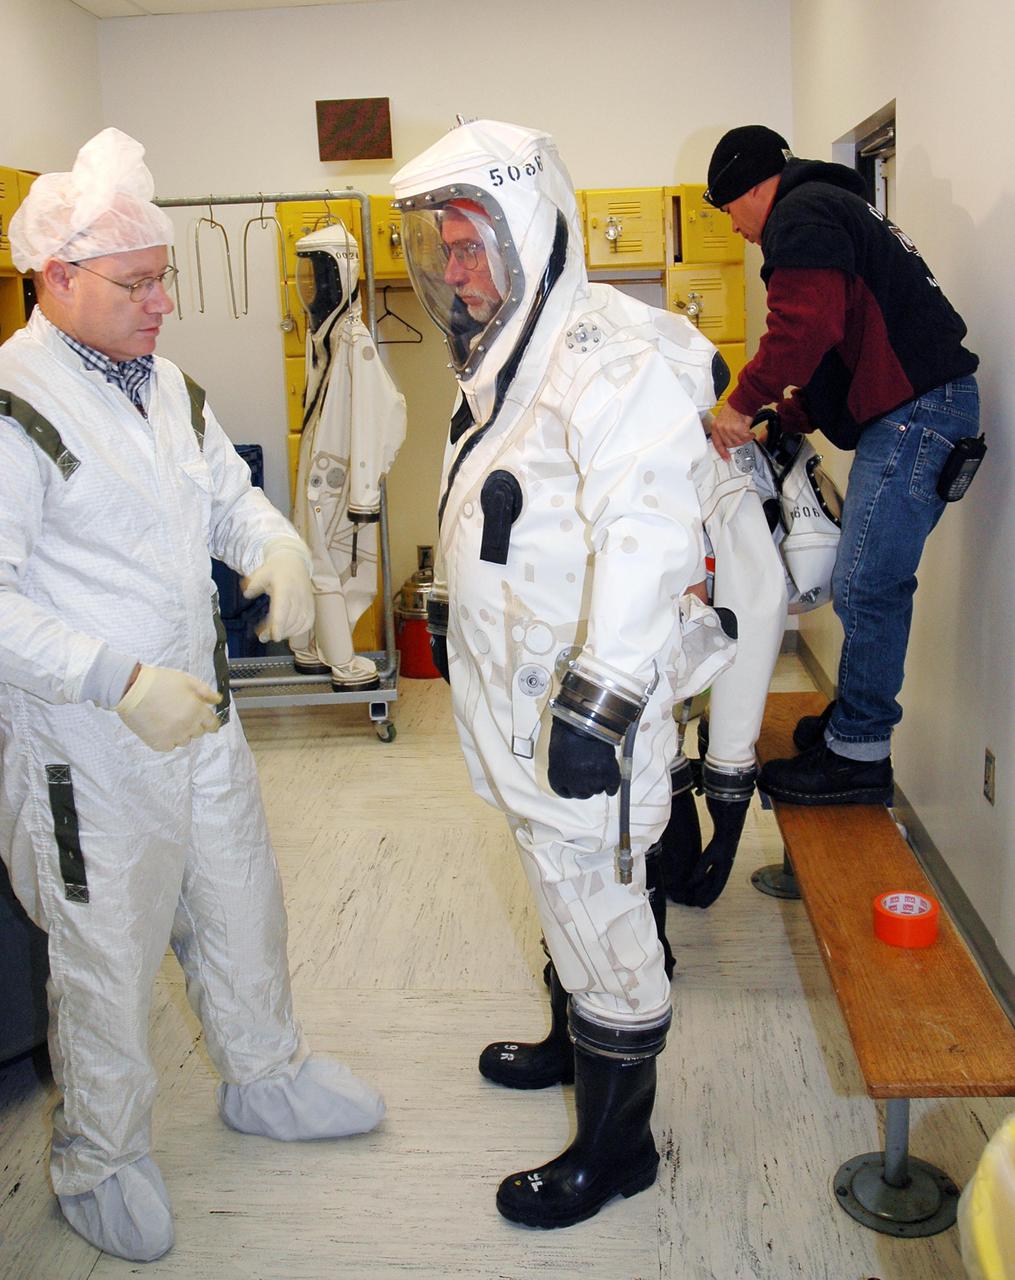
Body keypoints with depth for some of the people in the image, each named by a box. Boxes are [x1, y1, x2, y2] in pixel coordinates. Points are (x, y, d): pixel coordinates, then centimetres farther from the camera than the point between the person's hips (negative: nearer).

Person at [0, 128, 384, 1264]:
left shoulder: (164, 382, 8)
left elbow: (228, 491, 18)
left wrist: (277, 546, -5)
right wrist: (122, 683, -30)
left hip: (201, 717, 8)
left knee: (242, 912, 22)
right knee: (109, 960, 10)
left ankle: (265, 1075, 48)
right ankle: (99, 1160, 35)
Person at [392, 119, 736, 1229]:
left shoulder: (612, 357, -20)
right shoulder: (504, 357, 13)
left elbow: (648, 536, -29)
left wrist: (601, 697, -32)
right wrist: (453, 608, 31)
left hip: (582, 703, -10)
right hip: (517, 693, 10)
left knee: (597, 913, 3)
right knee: (565, 893, 24)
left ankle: (617, 1145, 21)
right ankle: (576, 1043, 46)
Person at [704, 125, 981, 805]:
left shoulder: (799, 214, -6)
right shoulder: (834, 208, 29)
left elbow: (806, 326, -22)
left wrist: (743, 402, -12)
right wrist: (787, 415, 22)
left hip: (915, 410, -11)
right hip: (916, 409, 11)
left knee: (865, 588, -9)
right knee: (877, 583, 15)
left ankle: (859, 754, -1)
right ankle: (854, 721, 25)